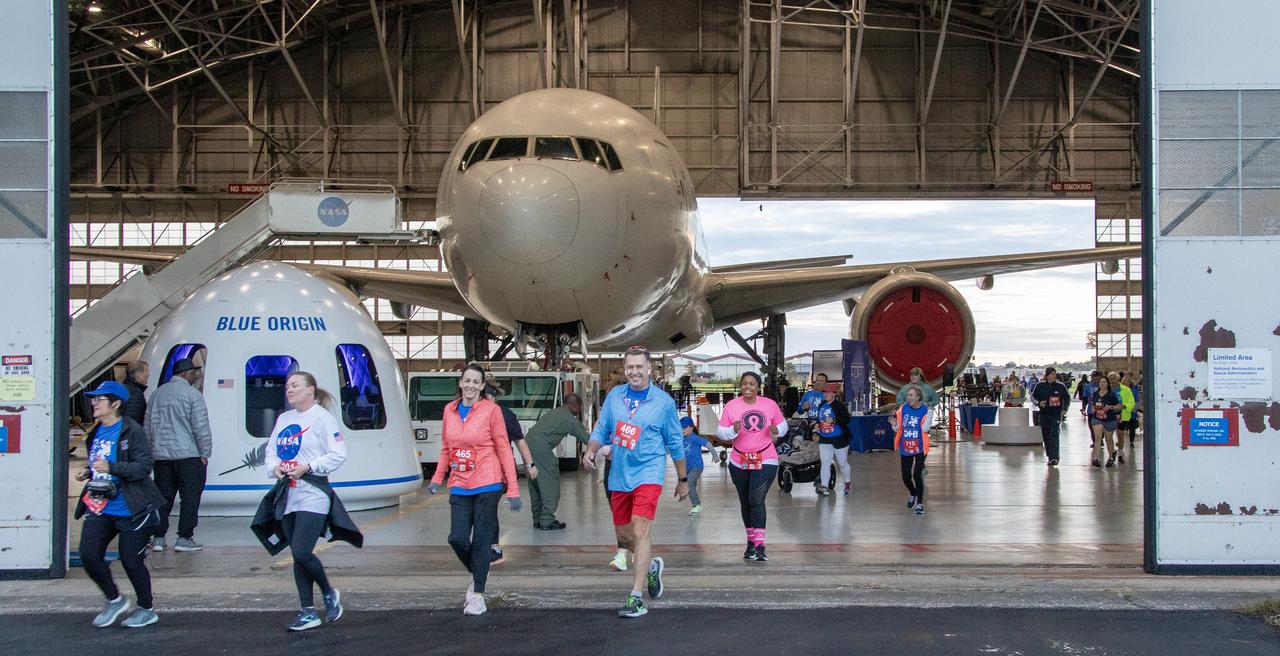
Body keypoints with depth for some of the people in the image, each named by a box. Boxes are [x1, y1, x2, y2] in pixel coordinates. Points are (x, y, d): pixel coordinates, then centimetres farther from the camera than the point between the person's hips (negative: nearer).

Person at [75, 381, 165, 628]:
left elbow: (144, 467, -19)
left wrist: (111, 467, -28)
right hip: (100, 507, 7)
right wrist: (87, 473, 9)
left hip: (130, 510, -7)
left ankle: (147, 609, 21)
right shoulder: (96, 433, 13)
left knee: (131, 560, 1)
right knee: (88, 555, -2)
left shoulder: (132, 431, -13)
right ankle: (114, 601, 19)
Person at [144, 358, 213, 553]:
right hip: (188, 455, -6)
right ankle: (184, 538, 0)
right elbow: (201, 427, -10)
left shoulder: (157, 394, 11)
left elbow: (149, 425, 16)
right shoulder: (192, 395, -8)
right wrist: (205, 453, -3)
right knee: (190, 497, 1)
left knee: (163, 496, 12)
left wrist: (152, 449, 23)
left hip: (161, 455, 6)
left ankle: (158, 538, 12)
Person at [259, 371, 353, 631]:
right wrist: (274, 467, -2)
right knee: (298, 554, 8)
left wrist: (308, 468, -17)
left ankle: (329, 593, 12)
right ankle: (307, 612, 15)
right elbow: (270, 451, 19)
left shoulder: (322, 418, -6)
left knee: (301, 552, -14)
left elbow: (338, 454, -11)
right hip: (287, 495, 7)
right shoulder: (283, 419, 15)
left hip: (313, 495, -7)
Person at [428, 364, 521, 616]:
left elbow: (503, 449, -6)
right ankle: (477, 573, 28)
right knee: (457, 538, -2)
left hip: (487, 485, -4)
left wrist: (513, 489, -9)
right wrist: (437, 478, 9)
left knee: (481, 540, 0)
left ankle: (478, 595, 11)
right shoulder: (450, 410, 7)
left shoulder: (491, 410, -6)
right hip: (459, 486, 4)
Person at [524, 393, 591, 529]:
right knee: (550, 482, -1)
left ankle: (537, 519, 20)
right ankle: (547, 521, -3)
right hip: (541, 447, -9)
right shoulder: (570, 419, 2)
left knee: (535, 483, 15)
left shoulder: (555, 412, 26)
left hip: (527, 441, 9)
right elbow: (586, 438, 9)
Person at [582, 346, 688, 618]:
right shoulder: (614, 396, 6)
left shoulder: (663, 401, -4)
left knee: (640, 531, -18)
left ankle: (636, 598, -16)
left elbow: (675, 443, 4)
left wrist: (683, 479, 10)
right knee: (624, 536, 14)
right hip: (619, 476, 5)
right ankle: (651, 566, 44)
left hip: (647, 474, -5)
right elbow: (602, 430, 12)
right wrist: (591, 451, -8)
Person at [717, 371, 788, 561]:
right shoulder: (731, 406, -2)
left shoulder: (770, 405, -2)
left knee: (756, 499, -18)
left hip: (765, 461, -3)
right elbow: (721, 433, -1)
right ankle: (751, 541, 30)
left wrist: (777, 430, -14)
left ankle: (759, 546, -18)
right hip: (739, 463, 3)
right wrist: (733, 430, -22)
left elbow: (783, 425, 9)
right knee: (745, 503, 13)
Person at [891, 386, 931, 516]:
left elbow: (925, 429, -13)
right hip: (905, 448, 3)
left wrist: (927, 422, -28)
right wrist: (894, 424, -13)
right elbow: (897, 429, 7)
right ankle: (913, 494, 40)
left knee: (917, 475, -13)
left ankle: (920, 503, 0)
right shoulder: (903, 408, 0)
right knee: (906, 477, 8)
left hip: (920, 448, -3)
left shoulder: (925, 410, -8)